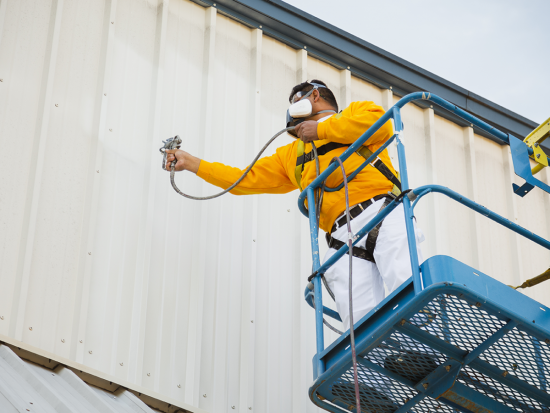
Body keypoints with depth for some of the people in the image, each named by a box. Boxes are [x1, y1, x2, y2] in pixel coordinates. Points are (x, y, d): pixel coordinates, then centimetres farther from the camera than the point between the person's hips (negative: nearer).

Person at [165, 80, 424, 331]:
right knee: (361, 326, -19)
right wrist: (191, 163, 36)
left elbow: (382, 125, 0)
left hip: (383, 212, -4)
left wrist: (322, 129, 8)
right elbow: (245, 180, 36)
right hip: (343, 236, 4)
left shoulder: (357, 112, 23)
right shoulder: (291, 154, 36)